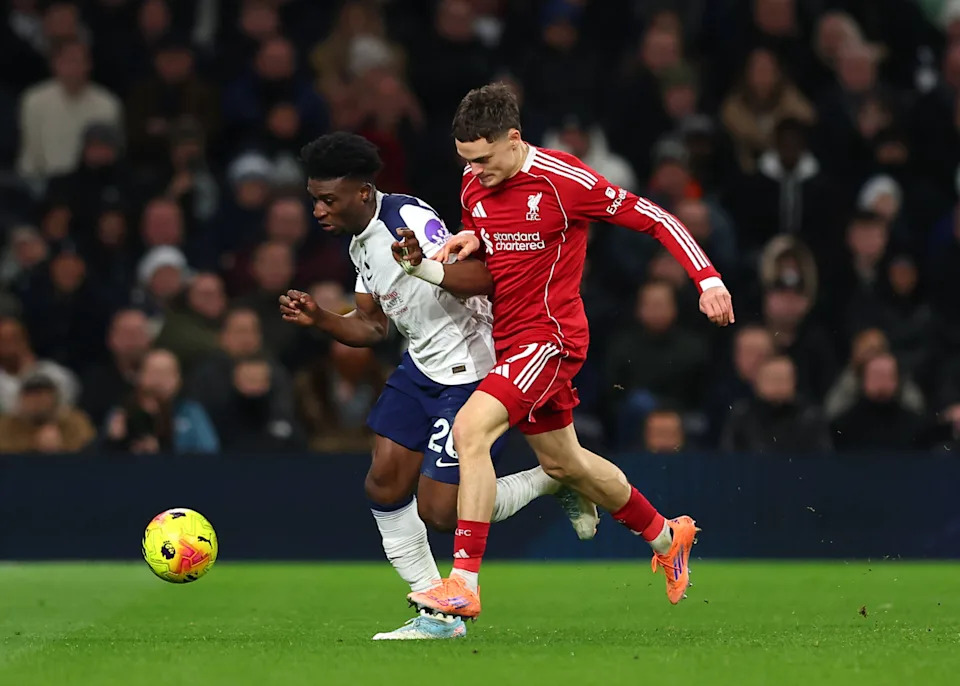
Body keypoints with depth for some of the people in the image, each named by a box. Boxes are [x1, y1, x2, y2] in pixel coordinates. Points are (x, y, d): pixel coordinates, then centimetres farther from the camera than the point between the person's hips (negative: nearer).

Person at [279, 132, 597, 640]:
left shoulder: (410, 219, -21)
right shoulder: (361, 242, 10)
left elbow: (482, 278, -30)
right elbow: (371, 327, 17)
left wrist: (426, 264, -47)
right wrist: (319, 319, 0)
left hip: (473, 373, -10)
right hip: (421, 366, 10)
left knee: (439, 512, -10)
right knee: (384, 483, 0)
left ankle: (556, 479, 11)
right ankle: (436, 615, 9)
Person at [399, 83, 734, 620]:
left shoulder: (561, 180, -18)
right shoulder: (475, 186, 3)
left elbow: (652, 217, -13)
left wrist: (708, 279, -20)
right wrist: (429, 268, -7)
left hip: (550, 338, -9)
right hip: (510, 338, 9)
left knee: (470, 429, -24)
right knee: (563, 463, 21)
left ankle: (464, 584, -24)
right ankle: (666, 536, 44)